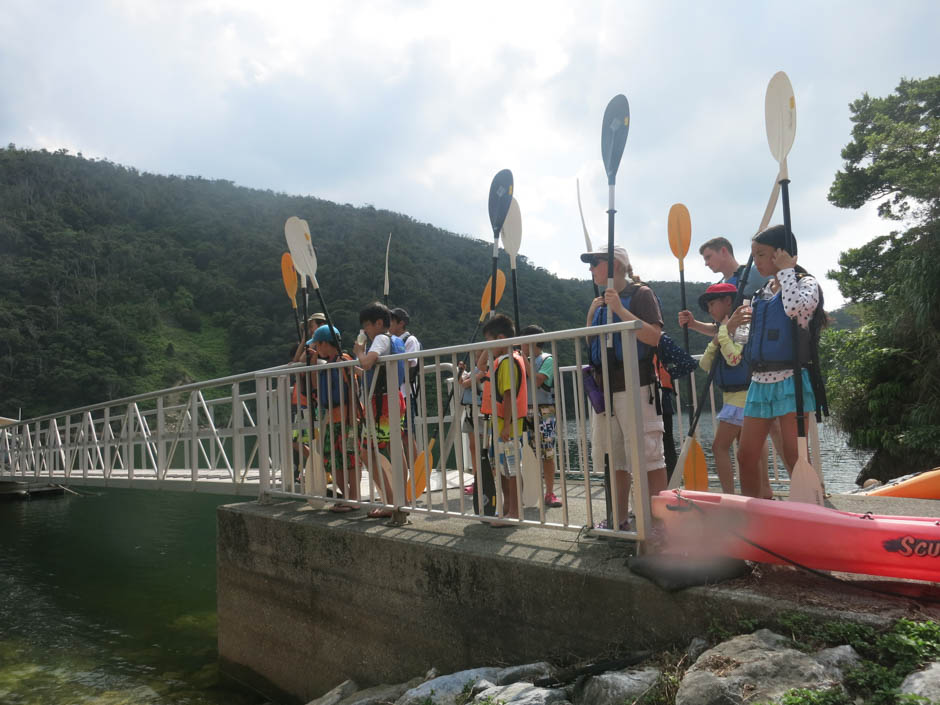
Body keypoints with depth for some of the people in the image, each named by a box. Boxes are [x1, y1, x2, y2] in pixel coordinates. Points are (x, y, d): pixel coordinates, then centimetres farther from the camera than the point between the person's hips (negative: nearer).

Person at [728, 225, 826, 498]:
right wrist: (733, 326, 3)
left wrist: (786, 270, -12)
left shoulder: (806, 283, -1)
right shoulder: (762, 293, 18)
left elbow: (795, 307, -27)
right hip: (760, 381, 7)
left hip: (790, 379, -7)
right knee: (746, 456, 6)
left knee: (794, 456, -7)